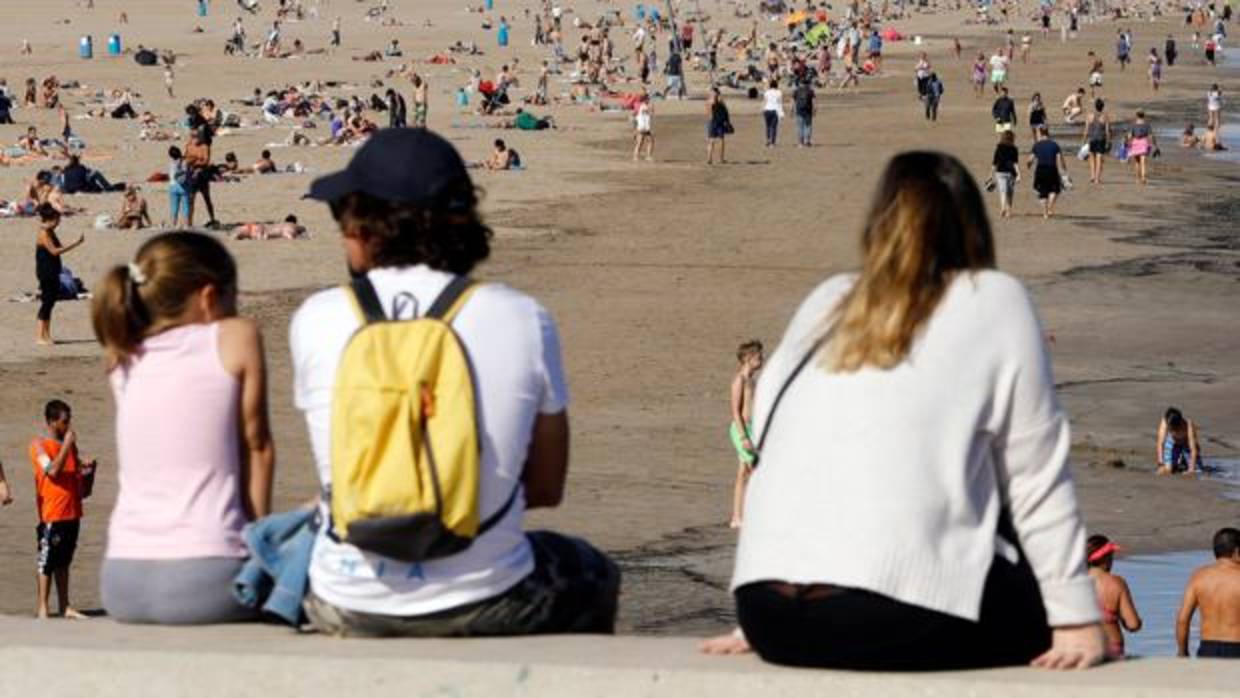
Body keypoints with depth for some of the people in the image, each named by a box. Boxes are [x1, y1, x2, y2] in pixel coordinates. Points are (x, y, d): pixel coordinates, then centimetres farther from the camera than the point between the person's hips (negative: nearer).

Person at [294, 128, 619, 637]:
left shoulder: (316, 320, -6)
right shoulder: (522, 319, -7)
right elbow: (546, 488, 3)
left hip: (350, 611, 1)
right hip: (482, 605, -1)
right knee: (592, 576, 33)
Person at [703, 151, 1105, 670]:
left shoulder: (823, 303, 22)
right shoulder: (995, 301, 10)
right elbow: (1036, 475, 6)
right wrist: (1076, 620, 8)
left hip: (770, 615, 5)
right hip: (890, 615, -5)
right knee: (1042, 601, 22)